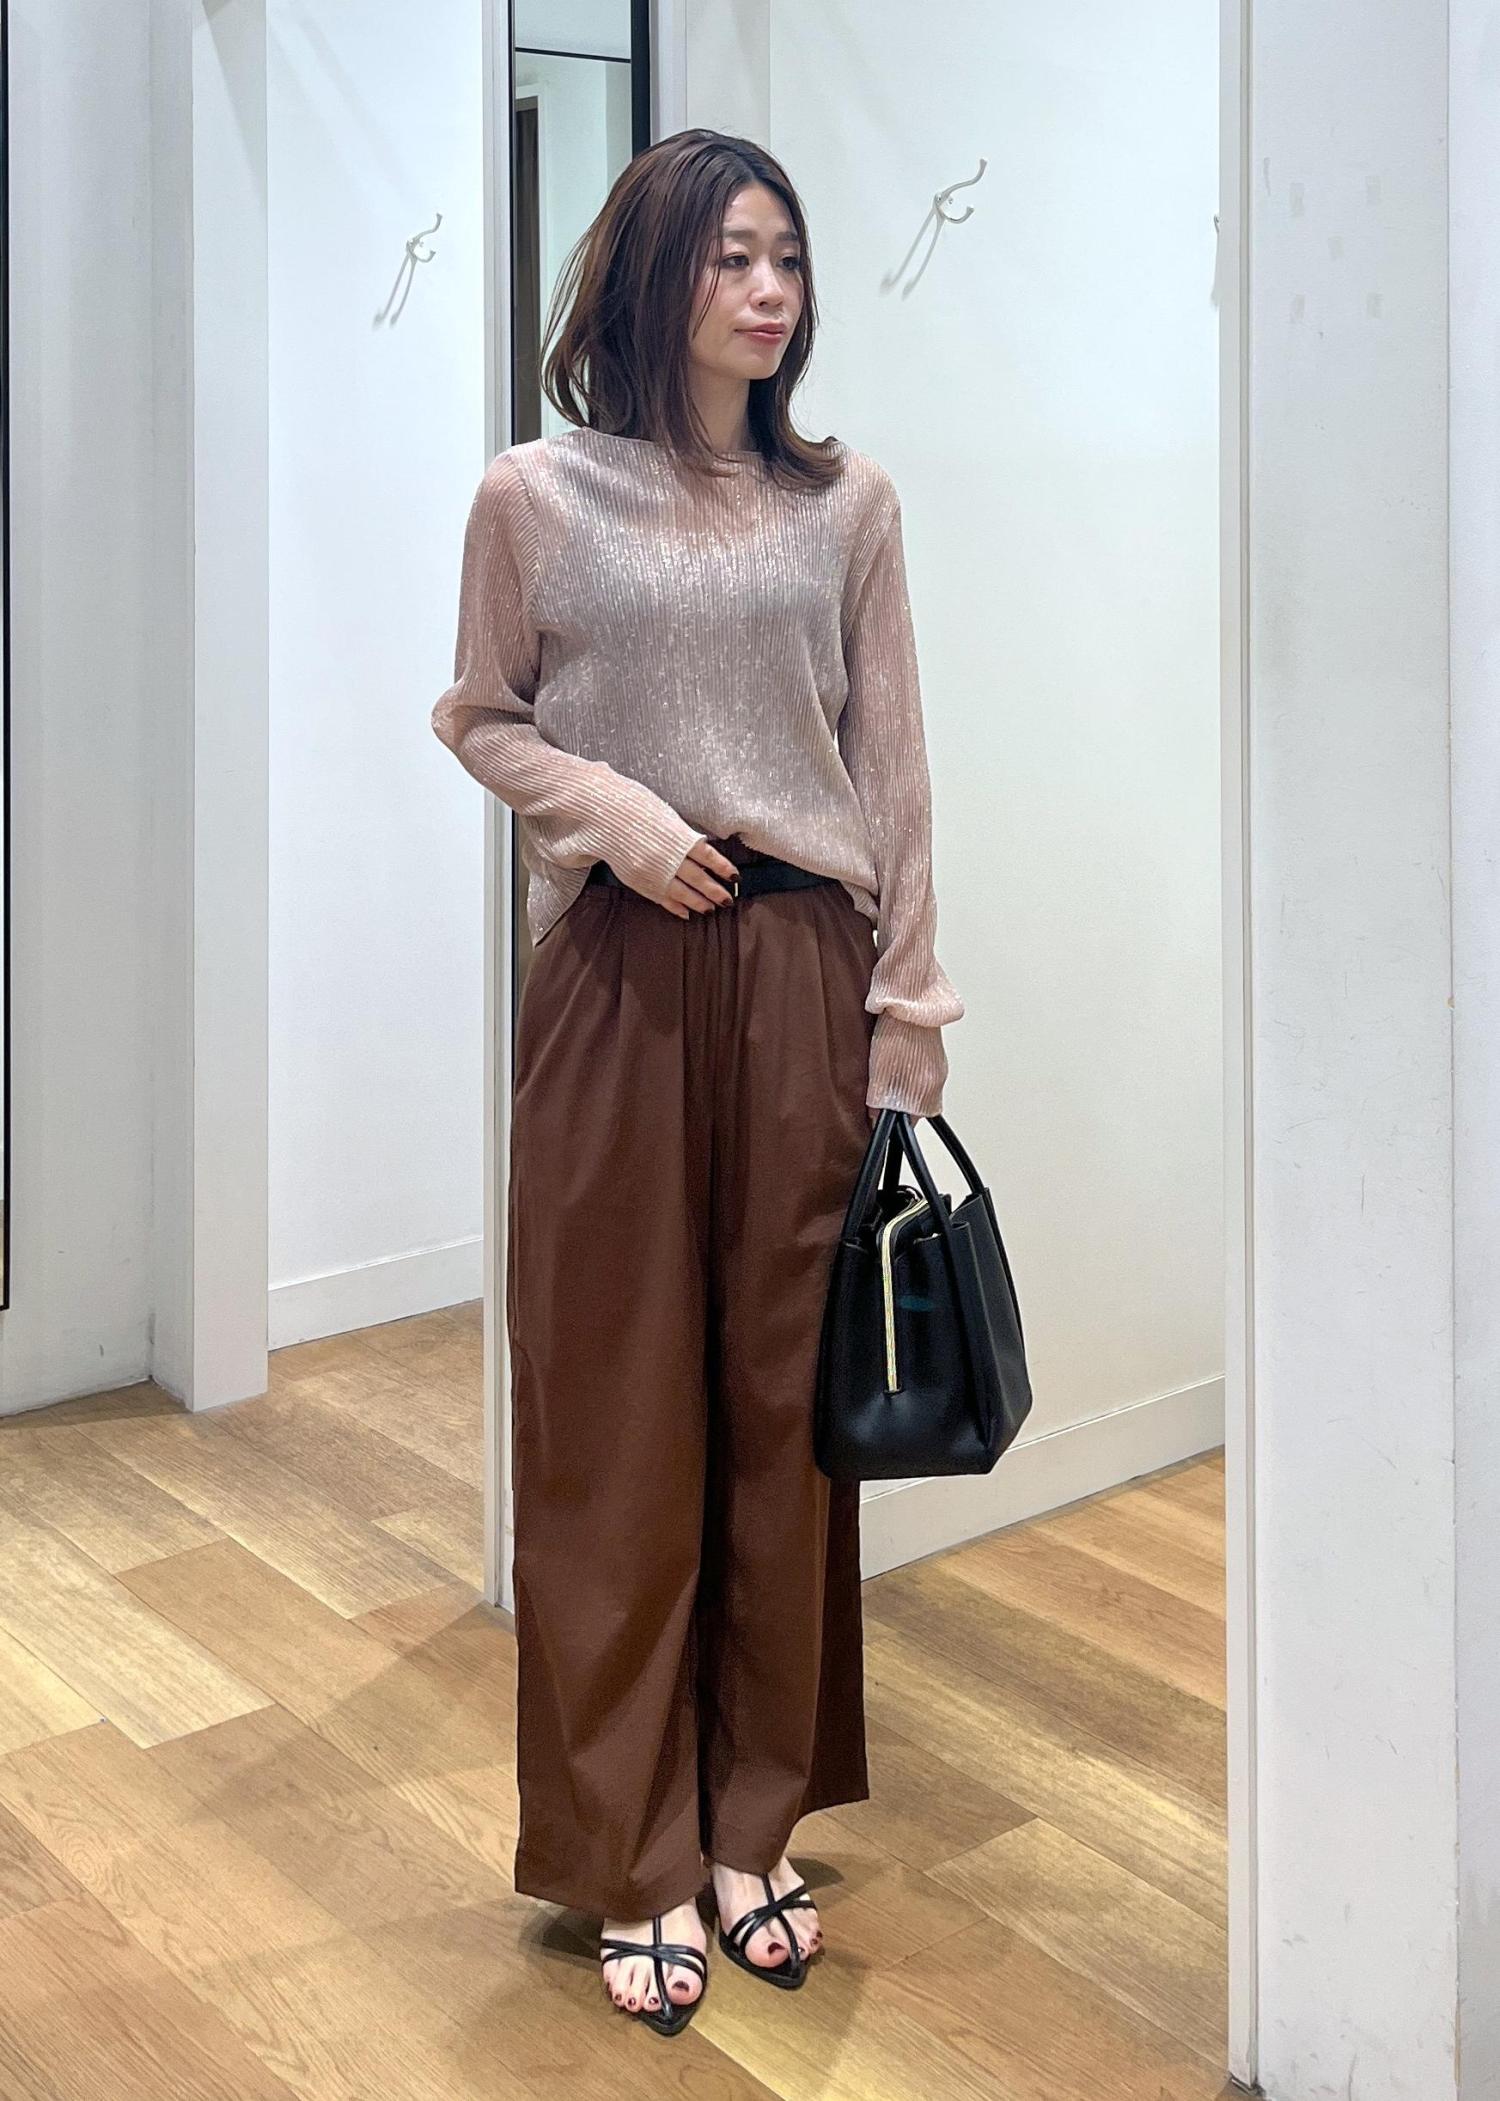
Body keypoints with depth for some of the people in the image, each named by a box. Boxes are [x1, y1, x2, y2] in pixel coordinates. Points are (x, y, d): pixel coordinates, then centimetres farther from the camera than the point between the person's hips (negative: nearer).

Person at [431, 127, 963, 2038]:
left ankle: (755, 1827, 23)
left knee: (784, 1402, 7)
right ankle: (633, 1862, 16)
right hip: (617, 978, -2)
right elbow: (480, 716, 9)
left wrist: (907, 1020, 1)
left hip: (806, 974, 2)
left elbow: (891, 766, 5)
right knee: (619, 1417, 3)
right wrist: (613, 809, -11)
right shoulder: (534, 497, 1)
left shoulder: (848, 503, 6)